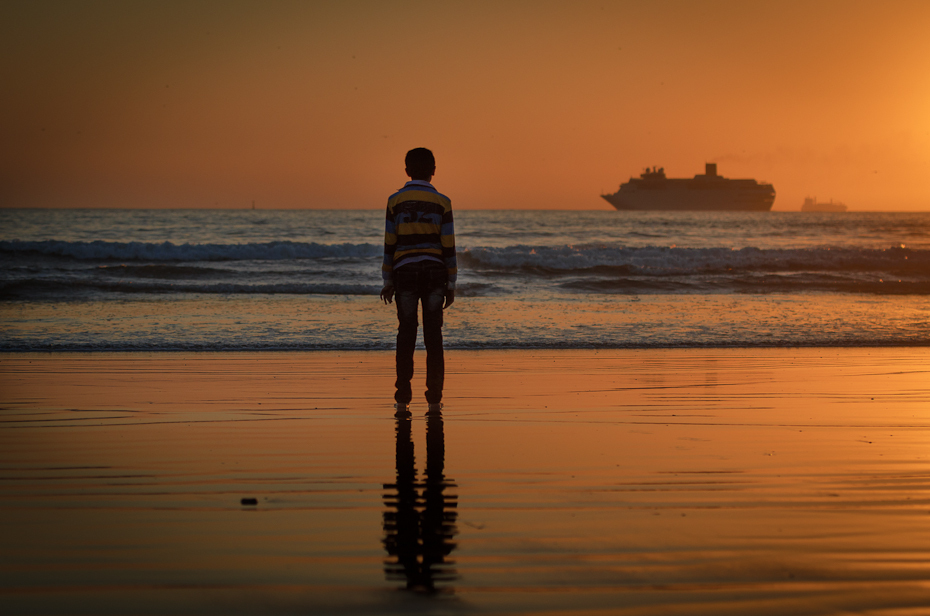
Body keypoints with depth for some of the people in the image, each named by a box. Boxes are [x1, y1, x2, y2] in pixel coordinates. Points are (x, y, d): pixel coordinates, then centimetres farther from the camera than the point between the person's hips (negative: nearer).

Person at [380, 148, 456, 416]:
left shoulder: (395, 201, 0)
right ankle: (434, 399, 3)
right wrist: (451, 284, 5)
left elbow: (390, 244, 1)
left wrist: (388, 281, 7)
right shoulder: (441, 202, -1)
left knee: (406, 334, 3)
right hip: (434, 271, 0)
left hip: (404, 272, 0)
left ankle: (402, 400, -2)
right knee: (433, 336, 4)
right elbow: (448, 246, -1)